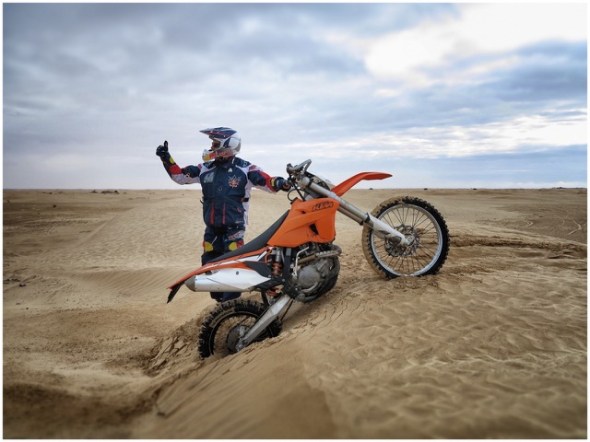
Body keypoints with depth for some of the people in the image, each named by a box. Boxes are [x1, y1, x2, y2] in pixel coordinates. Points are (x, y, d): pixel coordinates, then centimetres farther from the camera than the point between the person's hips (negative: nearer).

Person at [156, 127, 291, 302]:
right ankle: (221, 302, 28)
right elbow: (179, 175, 16)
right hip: (211, 229, 6)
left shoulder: (244, 169, -6)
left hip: (233, 228, -6)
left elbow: (267, 182, -10)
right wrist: (166, 158, 7)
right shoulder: (205, 169, 8)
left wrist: (278, 182, -31)